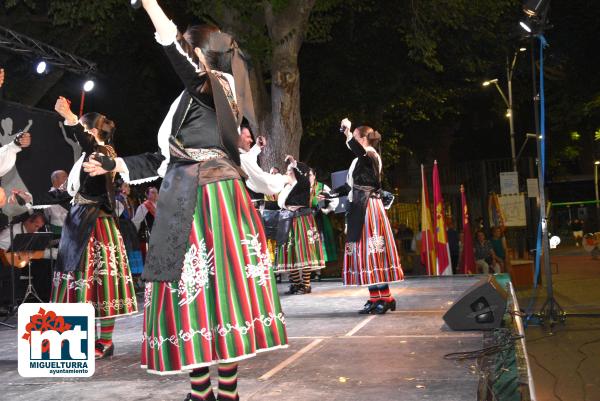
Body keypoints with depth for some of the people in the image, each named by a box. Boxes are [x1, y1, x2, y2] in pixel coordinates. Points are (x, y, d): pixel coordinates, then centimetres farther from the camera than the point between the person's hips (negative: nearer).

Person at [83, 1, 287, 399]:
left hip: (210, 202, -9)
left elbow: (178, 55, -23)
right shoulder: (194, 99, 21)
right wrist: (114, 164, 28)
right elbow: (167, 157, 25)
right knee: (191, 290, 7)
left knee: (214, 289, -7)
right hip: (188, 204, 9)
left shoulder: (212, 89, -3)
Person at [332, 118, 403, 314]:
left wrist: (347, 131, -24)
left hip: (369, 208, -9)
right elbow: (351, 185, 22)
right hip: (360, 209, 9)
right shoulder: (361, 159, 18)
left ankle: (385, 297, -3)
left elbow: (357, 149, -32)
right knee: (364, 252, 7)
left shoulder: (370, 155, -8)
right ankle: (376, 298, 11)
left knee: (372, 251, -9)